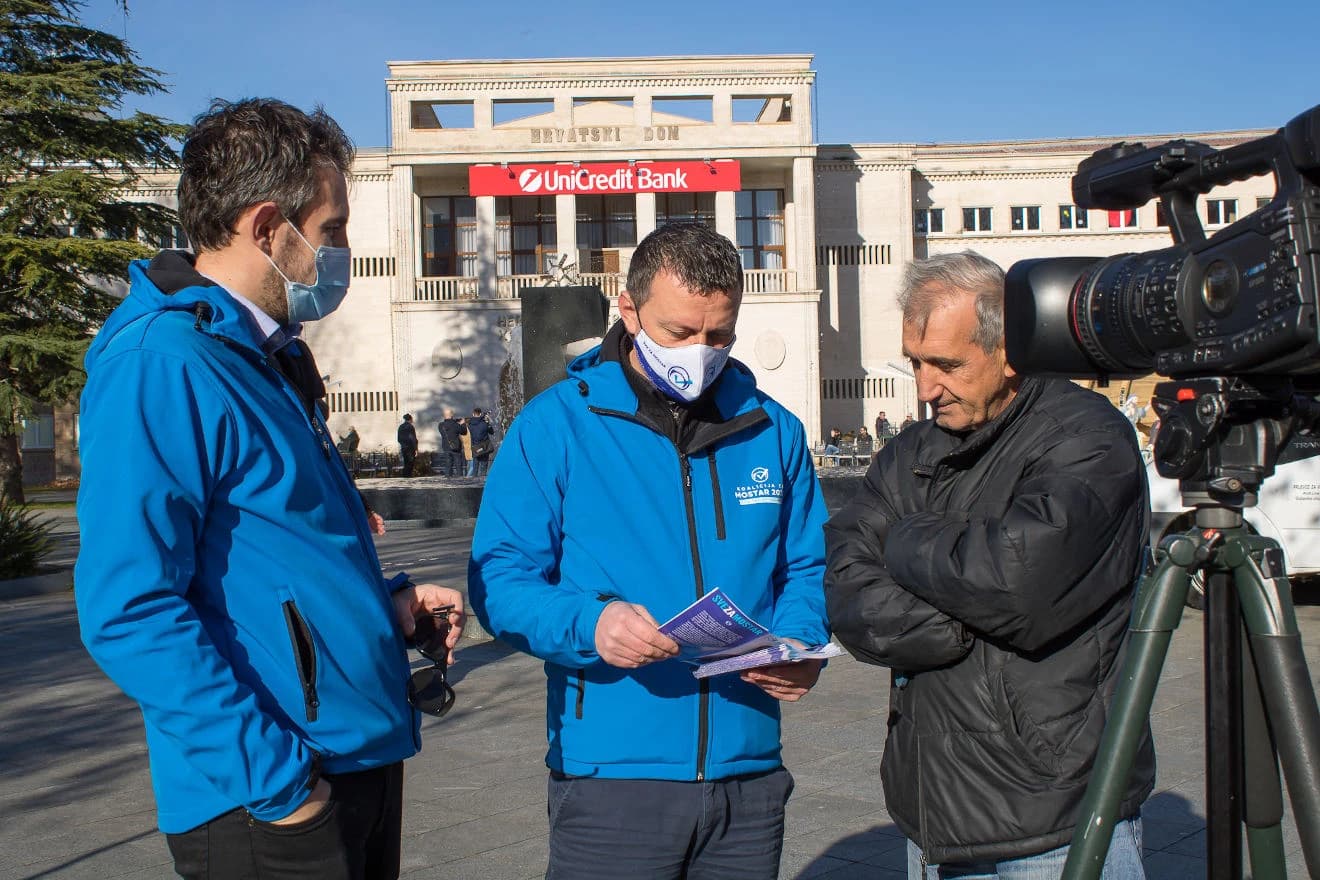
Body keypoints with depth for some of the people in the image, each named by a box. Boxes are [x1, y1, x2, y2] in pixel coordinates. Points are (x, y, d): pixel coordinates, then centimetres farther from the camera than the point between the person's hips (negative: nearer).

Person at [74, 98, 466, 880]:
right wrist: (273, 777, -21)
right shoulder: (161, 364, -18)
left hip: (361, 757, 9)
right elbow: (130, 614, -24)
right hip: (272, 805, -9)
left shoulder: (269, 356, 13)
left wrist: (385, 602, 8)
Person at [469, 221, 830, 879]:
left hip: (749, 773, 4)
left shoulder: (773, 430, 8)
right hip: (610, 776, -3)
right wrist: (590, 623, -25)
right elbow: (500, 579, -7)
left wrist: (801, 646, -7)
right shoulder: (555, 425, -5)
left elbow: (806, 569, 13)